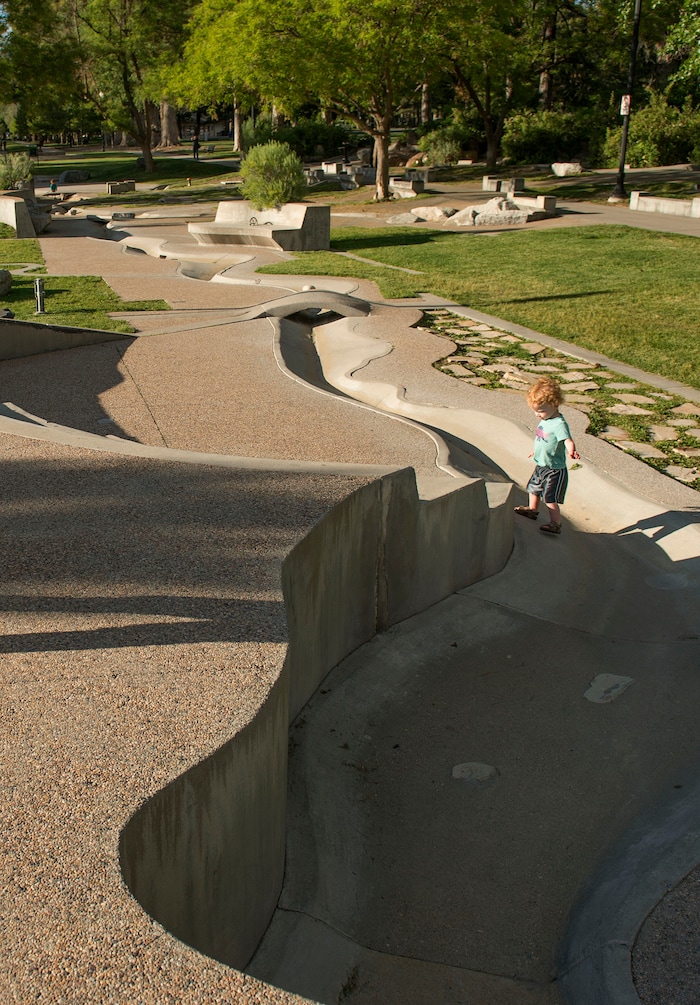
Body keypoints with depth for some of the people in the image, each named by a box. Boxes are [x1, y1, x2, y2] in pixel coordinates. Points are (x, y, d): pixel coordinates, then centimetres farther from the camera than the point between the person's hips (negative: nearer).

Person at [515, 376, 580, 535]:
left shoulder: (559, 424, -24)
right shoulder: (545, 420, 3)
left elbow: (568, 441, -35)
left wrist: (571, 452, -57)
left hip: (554, 470, -10)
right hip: (541, 466, 10)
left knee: (550, 498, -8)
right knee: (533, 488, 27)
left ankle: (556, 524, 3)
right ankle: (532, 510, 48)